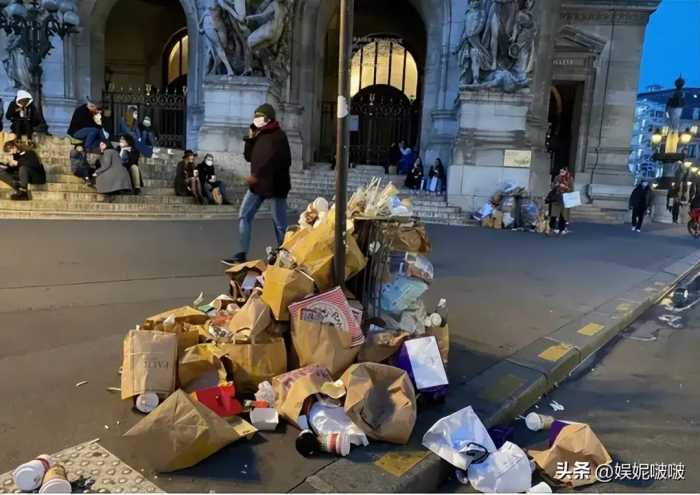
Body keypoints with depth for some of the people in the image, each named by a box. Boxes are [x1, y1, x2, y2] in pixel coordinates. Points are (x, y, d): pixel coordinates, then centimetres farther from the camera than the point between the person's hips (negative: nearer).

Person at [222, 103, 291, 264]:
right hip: (257, 184, 8)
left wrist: (257, 176, -23)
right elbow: (248, 157, 16)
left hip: (274, 184, -8)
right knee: (244, 216, 6)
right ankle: (242, 255, 11)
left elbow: (283, 162, -21)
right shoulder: (258, 135, 14)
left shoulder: (278, 136, -10)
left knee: (280, 223, 1)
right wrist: (250, 139, 2)